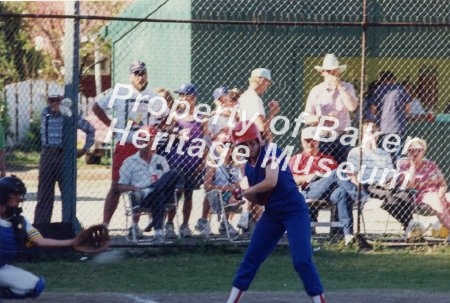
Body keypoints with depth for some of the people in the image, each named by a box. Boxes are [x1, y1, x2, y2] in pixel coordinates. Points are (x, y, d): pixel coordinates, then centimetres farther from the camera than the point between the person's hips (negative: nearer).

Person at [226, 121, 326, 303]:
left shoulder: (270, 153, -13)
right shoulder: (248, 167, 8)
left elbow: (271, 182, -28)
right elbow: (261, 198, 13)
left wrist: (245, 191, -13)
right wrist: (244, 194, -8)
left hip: (295, 211, -8)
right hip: (272, 214, 8)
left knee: (302, 260, -15)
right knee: (251, 257, 9)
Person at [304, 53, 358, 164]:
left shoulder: (347, 88, 7)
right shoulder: (316, 91, 5)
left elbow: (352, 107, -12)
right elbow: (307, 118, 4)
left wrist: (339, 87, -9)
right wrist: (323, 118, -13)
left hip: (341, 138, 0)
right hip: (322, 137, 0)